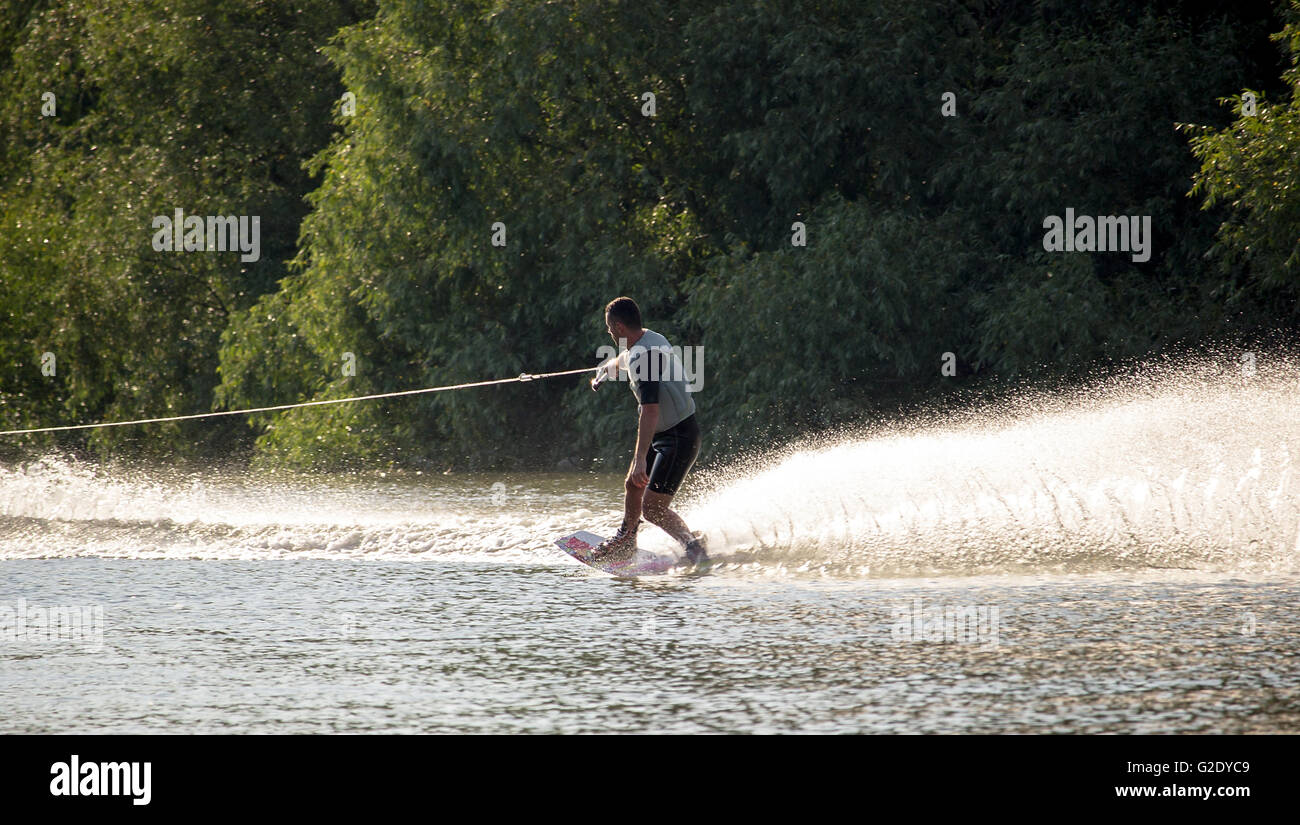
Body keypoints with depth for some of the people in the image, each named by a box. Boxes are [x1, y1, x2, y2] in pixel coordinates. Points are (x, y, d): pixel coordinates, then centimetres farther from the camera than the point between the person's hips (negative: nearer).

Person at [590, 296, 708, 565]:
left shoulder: (643, 358, -26)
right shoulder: (650, 338, 5)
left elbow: (650, 412, -34)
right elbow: (626, 357, 33)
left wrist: (640, 459, -38)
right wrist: (604, 369, 55)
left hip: (678, 438, -10)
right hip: (664, 435, 10)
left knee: (652, 508, -15)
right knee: (633, 486, 24)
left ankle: (695, 548, -10)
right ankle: (625, 542, 44)